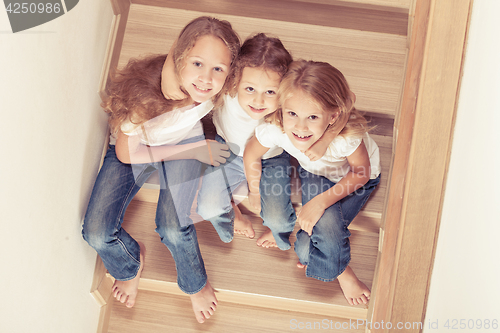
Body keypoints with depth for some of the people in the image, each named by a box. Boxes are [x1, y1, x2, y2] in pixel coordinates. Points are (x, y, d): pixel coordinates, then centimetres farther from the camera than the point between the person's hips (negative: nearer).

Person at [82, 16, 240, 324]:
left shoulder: (214, 91, -28)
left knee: (173, 228, -22)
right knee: (97, 234, -14)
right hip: (134, 149, -1)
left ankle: (196, 284, 13)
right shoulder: (147, 94, -39)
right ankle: (131, 262, 24)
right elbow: (126, 154, -24)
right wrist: (195, 150, -22)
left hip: (185, 140, 1)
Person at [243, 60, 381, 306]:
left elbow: (360, 173, -21)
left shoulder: (347, 137, -42)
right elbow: (251, 155, -12)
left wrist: (321, 202, -31)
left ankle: (310, 253, 16)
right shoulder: (274, 130, -35)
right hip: (315, 172, 3)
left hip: (356, 178, -2)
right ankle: (341, 272, 6)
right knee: (325, 223, -25)